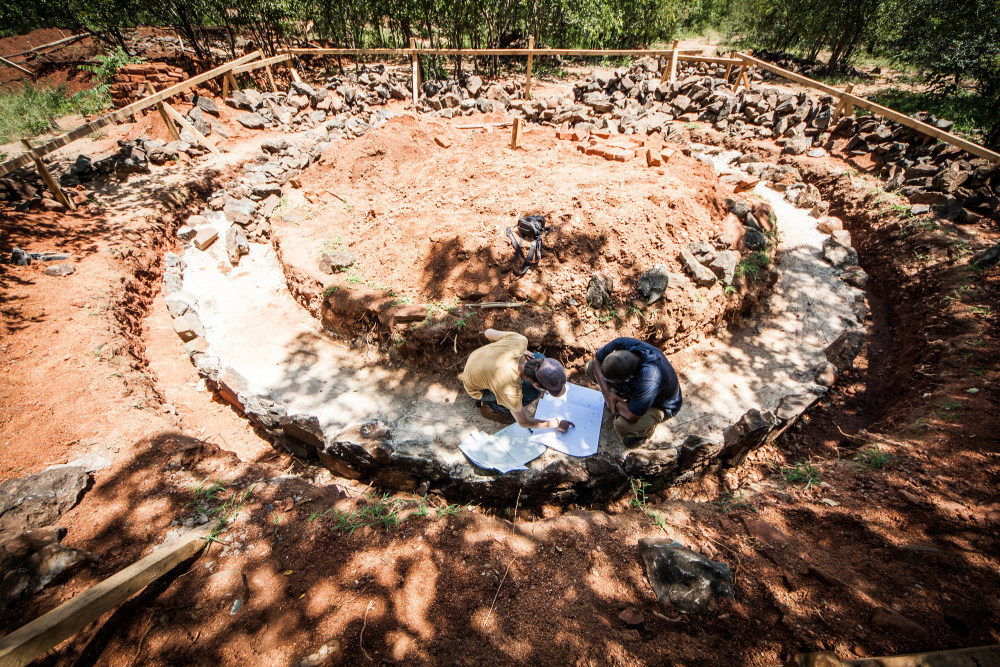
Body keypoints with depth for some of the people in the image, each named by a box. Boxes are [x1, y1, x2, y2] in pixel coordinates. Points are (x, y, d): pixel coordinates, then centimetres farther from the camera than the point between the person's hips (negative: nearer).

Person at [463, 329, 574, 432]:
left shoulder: (520, 340, -30)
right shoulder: (511, 393, -39)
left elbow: (488, 332, -9)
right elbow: (524, 422, -16)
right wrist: (556, 424, -3)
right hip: (476, 389, -6)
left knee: (539, 357, -4)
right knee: (533, 392, -23)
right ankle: (492, 407, 1)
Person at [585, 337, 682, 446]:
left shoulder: (650, 381, -47)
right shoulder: (621, 344, -32)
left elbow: (632, 417, -36)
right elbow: (597, 358, -12)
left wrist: (616, 403, -16)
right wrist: (606, 392, -19)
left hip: (659, 405, -5)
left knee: (622, 427, -34)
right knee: (590, 367, -10)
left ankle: (647, 429, 4)